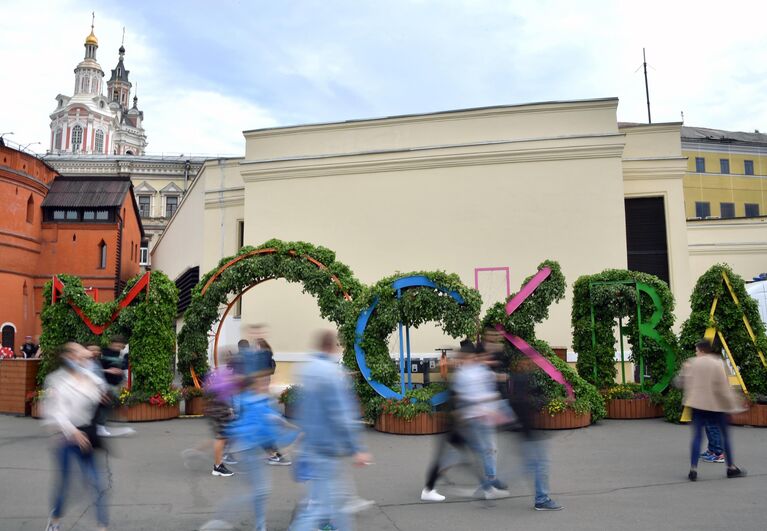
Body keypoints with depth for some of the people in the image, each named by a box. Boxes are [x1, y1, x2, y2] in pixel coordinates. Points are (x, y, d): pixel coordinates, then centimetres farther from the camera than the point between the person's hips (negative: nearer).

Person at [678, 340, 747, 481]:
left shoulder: (691, 363, 0)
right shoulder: (718, 363, -7)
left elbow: (680, 382, 4)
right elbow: (723, 387, -11)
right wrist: (732, 404, -5)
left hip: (697, 403, 2)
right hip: (716, 405, -2)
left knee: (697, 435, 3)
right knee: (725, 435, 13)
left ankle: (693, 469, -5)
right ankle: (731, 468, 21)